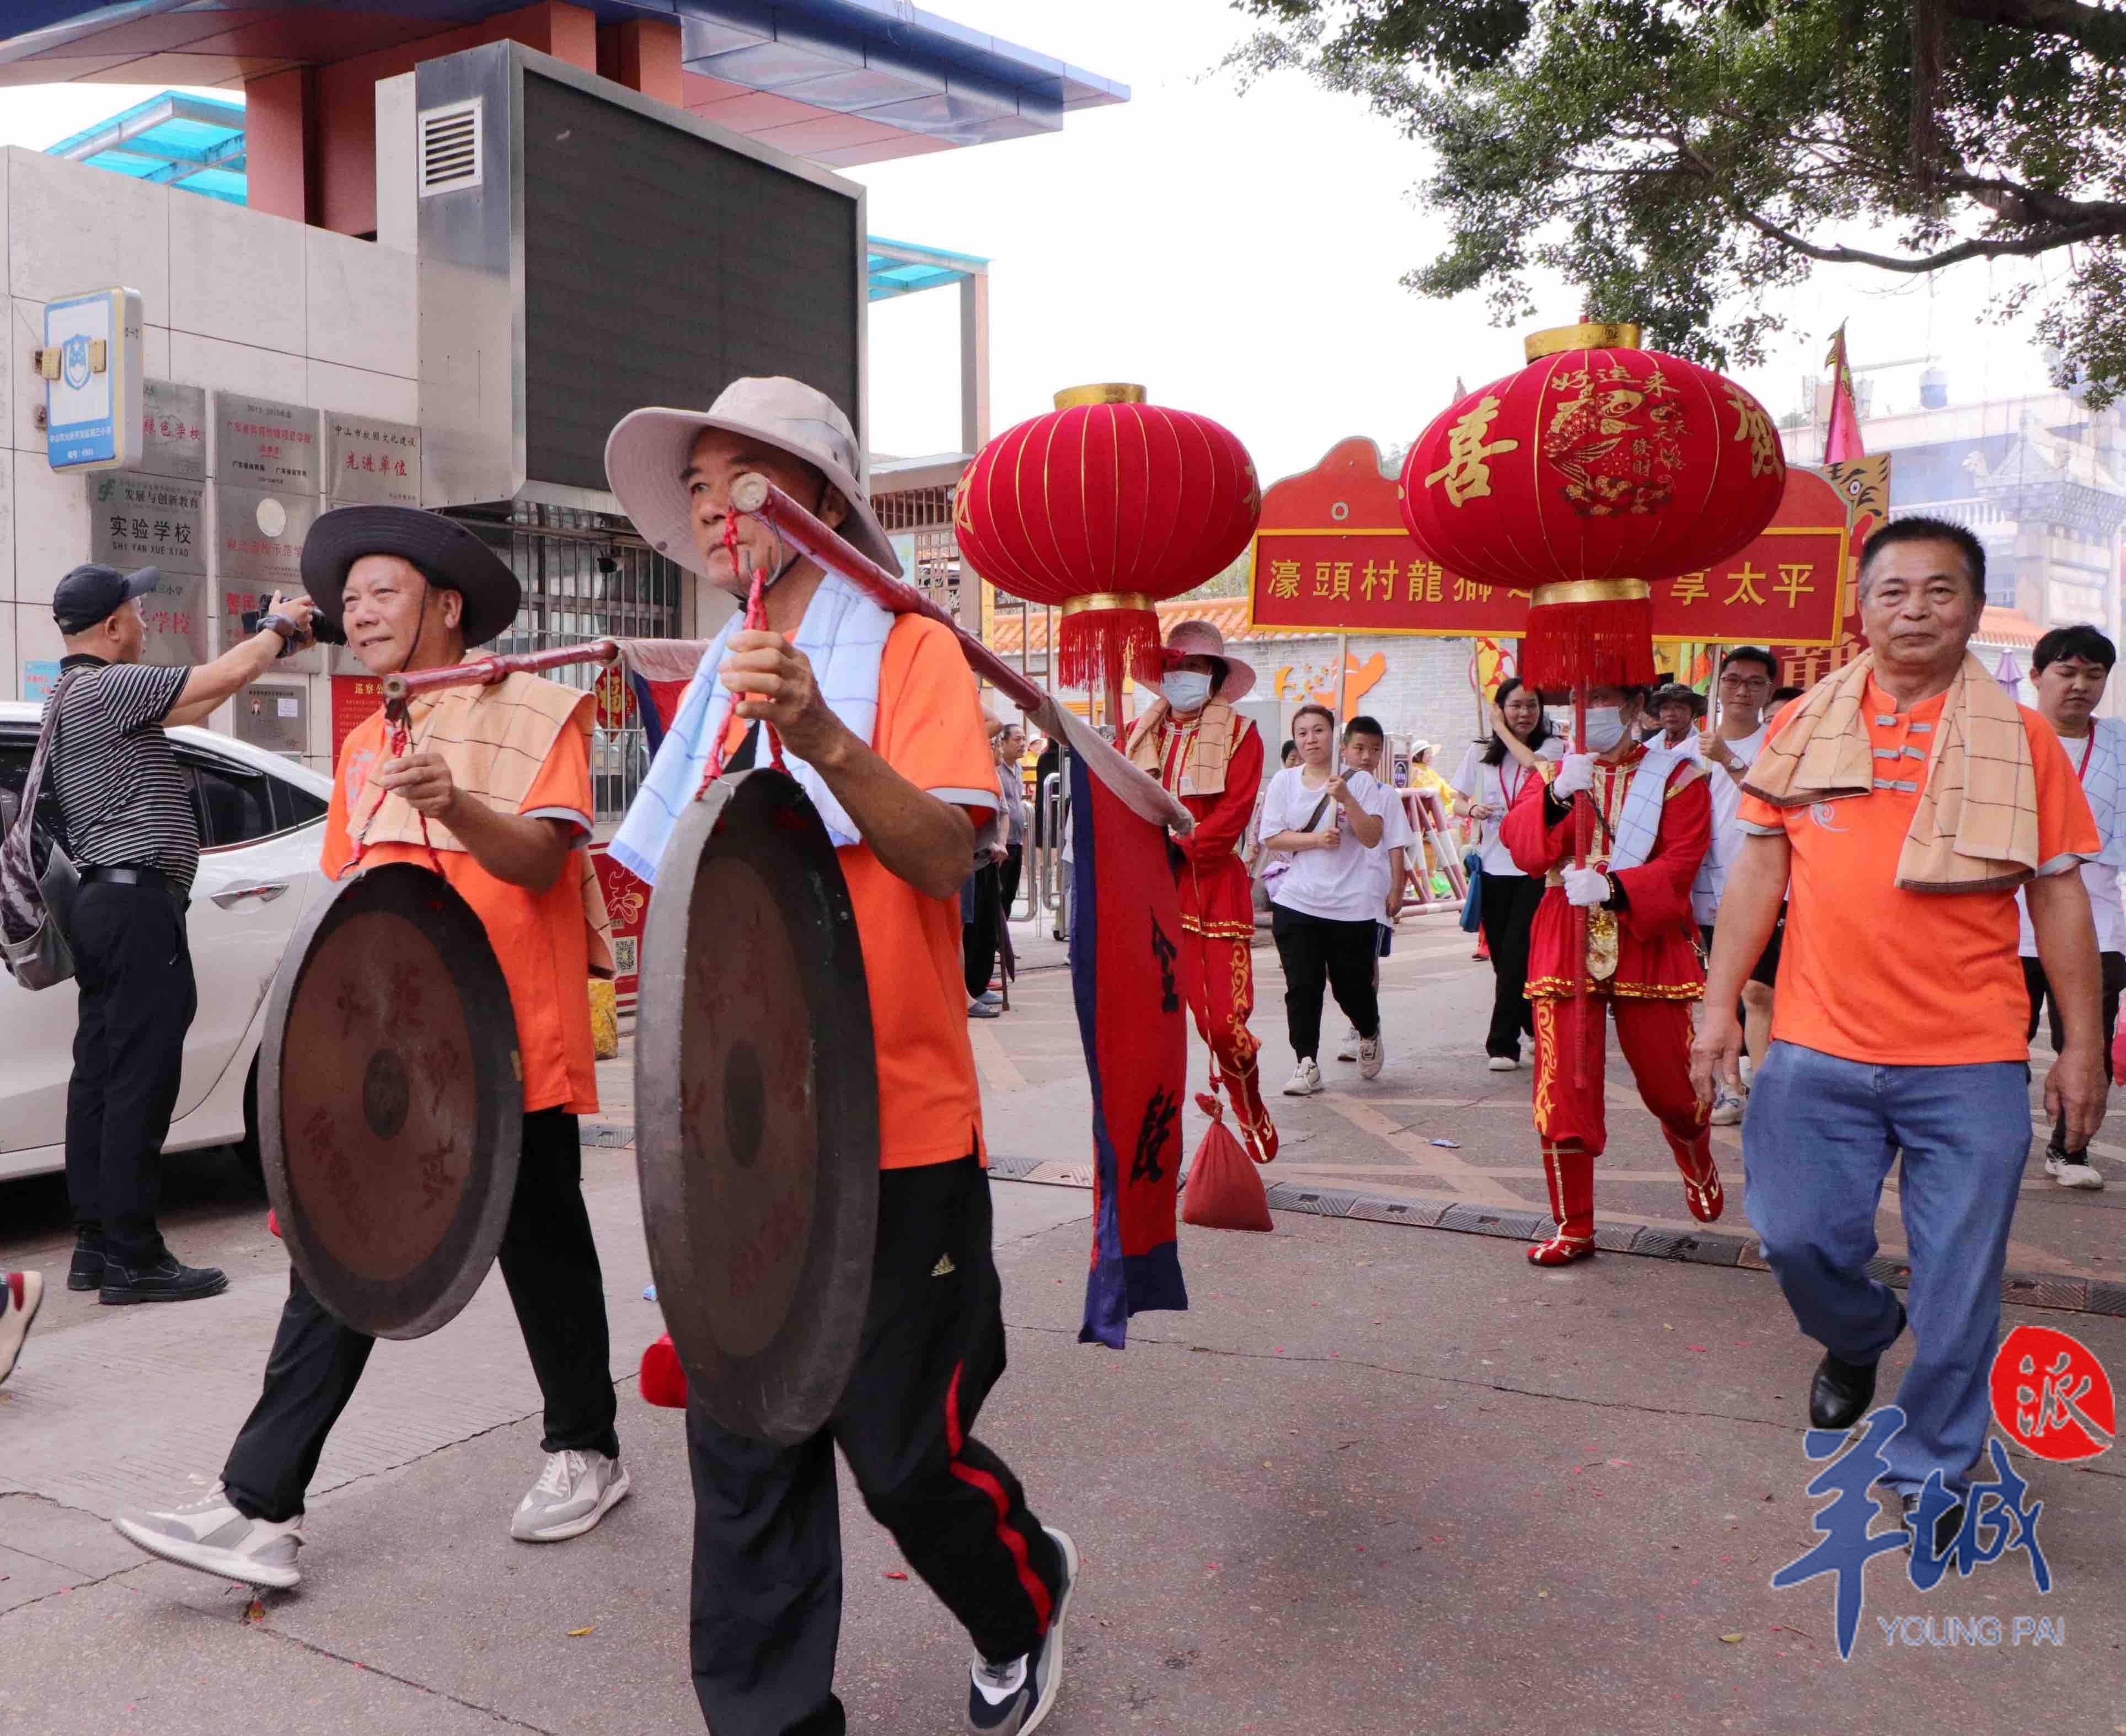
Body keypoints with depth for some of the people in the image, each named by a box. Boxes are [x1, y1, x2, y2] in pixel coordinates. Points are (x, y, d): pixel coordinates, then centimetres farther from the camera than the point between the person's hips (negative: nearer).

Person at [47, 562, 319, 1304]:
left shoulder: (76, 694, 19)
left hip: (103, 903, 11)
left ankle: (94, 1243, 18)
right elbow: (223, 678, -15)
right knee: (140, 1082, -8)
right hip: (137, 902, -11)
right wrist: (279, 627, 3)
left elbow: (192, 705, 25)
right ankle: (132, 1257, -5)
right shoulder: (104, 687, -13)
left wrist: (274, 645, 23)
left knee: (99, 1075, 12)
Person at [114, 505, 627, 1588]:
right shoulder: (362, 746, 17)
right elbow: (348, 886, 23)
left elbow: (542, 859, -16)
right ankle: (260, 1509, 3)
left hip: (510, 1044, -5)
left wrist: (457, 809, -33)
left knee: (543, 1255, 8)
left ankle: (586, 1452, 27)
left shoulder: (530, 714, -3)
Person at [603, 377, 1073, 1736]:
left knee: (907, 1454, 5)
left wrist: (823, 737, -29)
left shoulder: (908, 651, -3)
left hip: (892, 1127, -5)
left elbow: (948, 854, -16)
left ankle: (1024, 1601, 36)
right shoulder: (717, 684, 14)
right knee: (745, 1458, 8)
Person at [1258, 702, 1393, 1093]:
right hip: (1297, 903, 1)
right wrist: (1316, 840, -12)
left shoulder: (1360, 781, 0)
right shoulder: (1284, 782, 5)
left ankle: (1369, 1035, 39)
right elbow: (1271, 838, 0)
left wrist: (1346, 798, -19)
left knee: (1353, 986, 8)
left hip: (1352, 905, -1)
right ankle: (1306, 1064, 4)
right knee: (1302, 986, -4)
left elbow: (1372, 837, -8)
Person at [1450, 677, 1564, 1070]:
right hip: (1493, 865, 4)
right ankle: (1535, 1026, 29)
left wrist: (1503, 730, -10)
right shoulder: (1480, 753, 9)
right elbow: (1458, 801, 14)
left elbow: (1534, 764, -21)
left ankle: (1503, 1043, -5)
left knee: (1516, 955, -11)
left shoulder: (1552, 747, 1)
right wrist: (1473, 809, -9)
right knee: (1502, 956, 9)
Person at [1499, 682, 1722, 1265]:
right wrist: (1557, 795, -25)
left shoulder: (1676, 775, 3)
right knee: (1564, 1089, -3)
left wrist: (1612, 888, -27)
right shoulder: (1555, 772, 11)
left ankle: (1698, 1164, 43)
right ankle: (1573, 1229, 8)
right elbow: (1518, 842, -6)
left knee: (1667, 1080, 9)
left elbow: (1680, 863, -10)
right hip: (1566, 947, 1)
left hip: (1647, 947, -1)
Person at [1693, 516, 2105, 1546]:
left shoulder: (2022, 741, 2)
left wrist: (2082, 1047, 3)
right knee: (1798, 1238, 5)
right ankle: (1858, 1338, 40)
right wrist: (1719, 1007, 3)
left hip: (1971, 1063, -1)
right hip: (1818, 1053, 1)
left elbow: (2059, 897, 4)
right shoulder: (1804, 729, 6)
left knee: (1959, 1281, 4)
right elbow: (1759, 873, 7)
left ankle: (1931, 1470, 25)